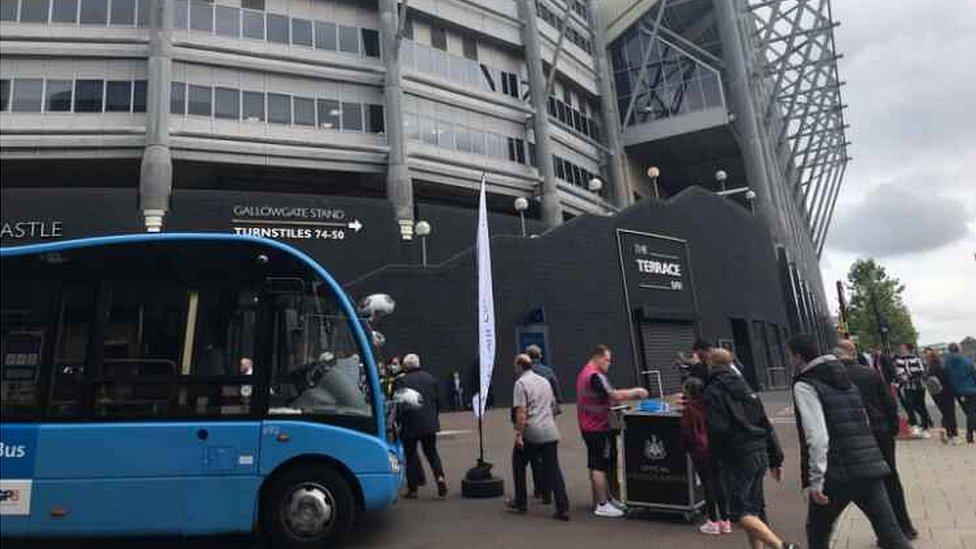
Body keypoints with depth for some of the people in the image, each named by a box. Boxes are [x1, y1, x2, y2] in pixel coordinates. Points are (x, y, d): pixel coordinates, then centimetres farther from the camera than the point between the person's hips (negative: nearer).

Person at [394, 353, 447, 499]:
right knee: (431, 453, 15)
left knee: (410, 455, 9)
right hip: (430, 424, 4)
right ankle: (440, 477, -7)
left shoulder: (402, 381, -11)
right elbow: (438, 402, 12)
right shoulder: (431, 379, 6)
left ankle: (412, 489, 13)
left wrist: (398, 423, -1)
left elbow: (399, 406, -12)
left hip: (410, 426, -4)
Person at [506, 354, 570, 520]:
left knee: (519, 466, 15)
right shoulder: (545, 381, 15)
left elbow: (521, 411, -16)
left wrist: (519, 434, -14)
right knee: (554, 470, 6)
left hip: (530, 433, -5)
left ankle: (520, 504, 22)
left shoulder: (521, 383, -7)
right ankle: (563, 508, 0)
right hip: (550, 433, 6)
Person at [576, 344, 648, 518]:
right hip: (598, 427, -10)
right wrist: (636, 392, -16)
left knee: (595, 465, 16)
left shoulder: (584, 373, 14)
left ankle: (601, 498, 26)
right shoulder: (595, 376, -20)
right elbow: (613, 395, -27)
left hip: (588, 426, 10)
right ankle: (602, 505, 2)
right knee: (600, 466, -4)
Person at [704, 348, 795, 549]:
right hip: (761, 455, 8)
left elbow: (718, 430, -19)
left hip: (738, 459, -8)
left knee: (739, 511, -7)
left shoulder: (713, 392, -10)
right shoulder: (746, 388, 15)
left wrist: (716, 453, 1)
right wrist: (776, 460, 17)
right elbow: (766, 426, 15)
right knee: (754, 510, 16)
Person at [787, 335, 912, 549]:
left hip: (836, 475, -6)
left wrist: (815, 481, -17)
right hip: (870, 469, 6)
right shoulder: (846, 379, 15)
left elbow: (817, 437, -18)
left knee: (818, 531, 15)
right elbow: (865, 421, 21)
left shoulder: (804, 386, -9)